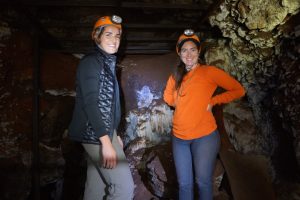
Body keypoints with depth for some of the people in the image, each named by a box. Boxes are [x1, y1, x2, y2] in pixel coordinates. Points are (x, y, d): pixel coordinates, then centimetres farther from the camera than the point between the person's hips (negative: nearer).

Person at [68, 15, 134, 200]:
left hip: (104, 131, 9)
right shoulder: (91, 61, -12)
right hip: (96, 133, -9)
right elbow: (90, 103, -21)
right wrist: (106, 141, -25)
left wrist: (114, 134, 18)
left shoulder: (107, 63, 15)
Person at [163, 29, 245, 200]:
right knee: (184, 184, 12)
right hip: (179, 137, 5)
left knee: (203, 182, 4)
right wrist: (185, 104, 7)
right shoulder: (176, 76, 10)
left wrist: (212, 101, -9)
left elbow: (239, 90, -3)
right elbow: (168, 98, 23)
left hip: (204, 136, -4)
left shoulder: (209, 71, -4)